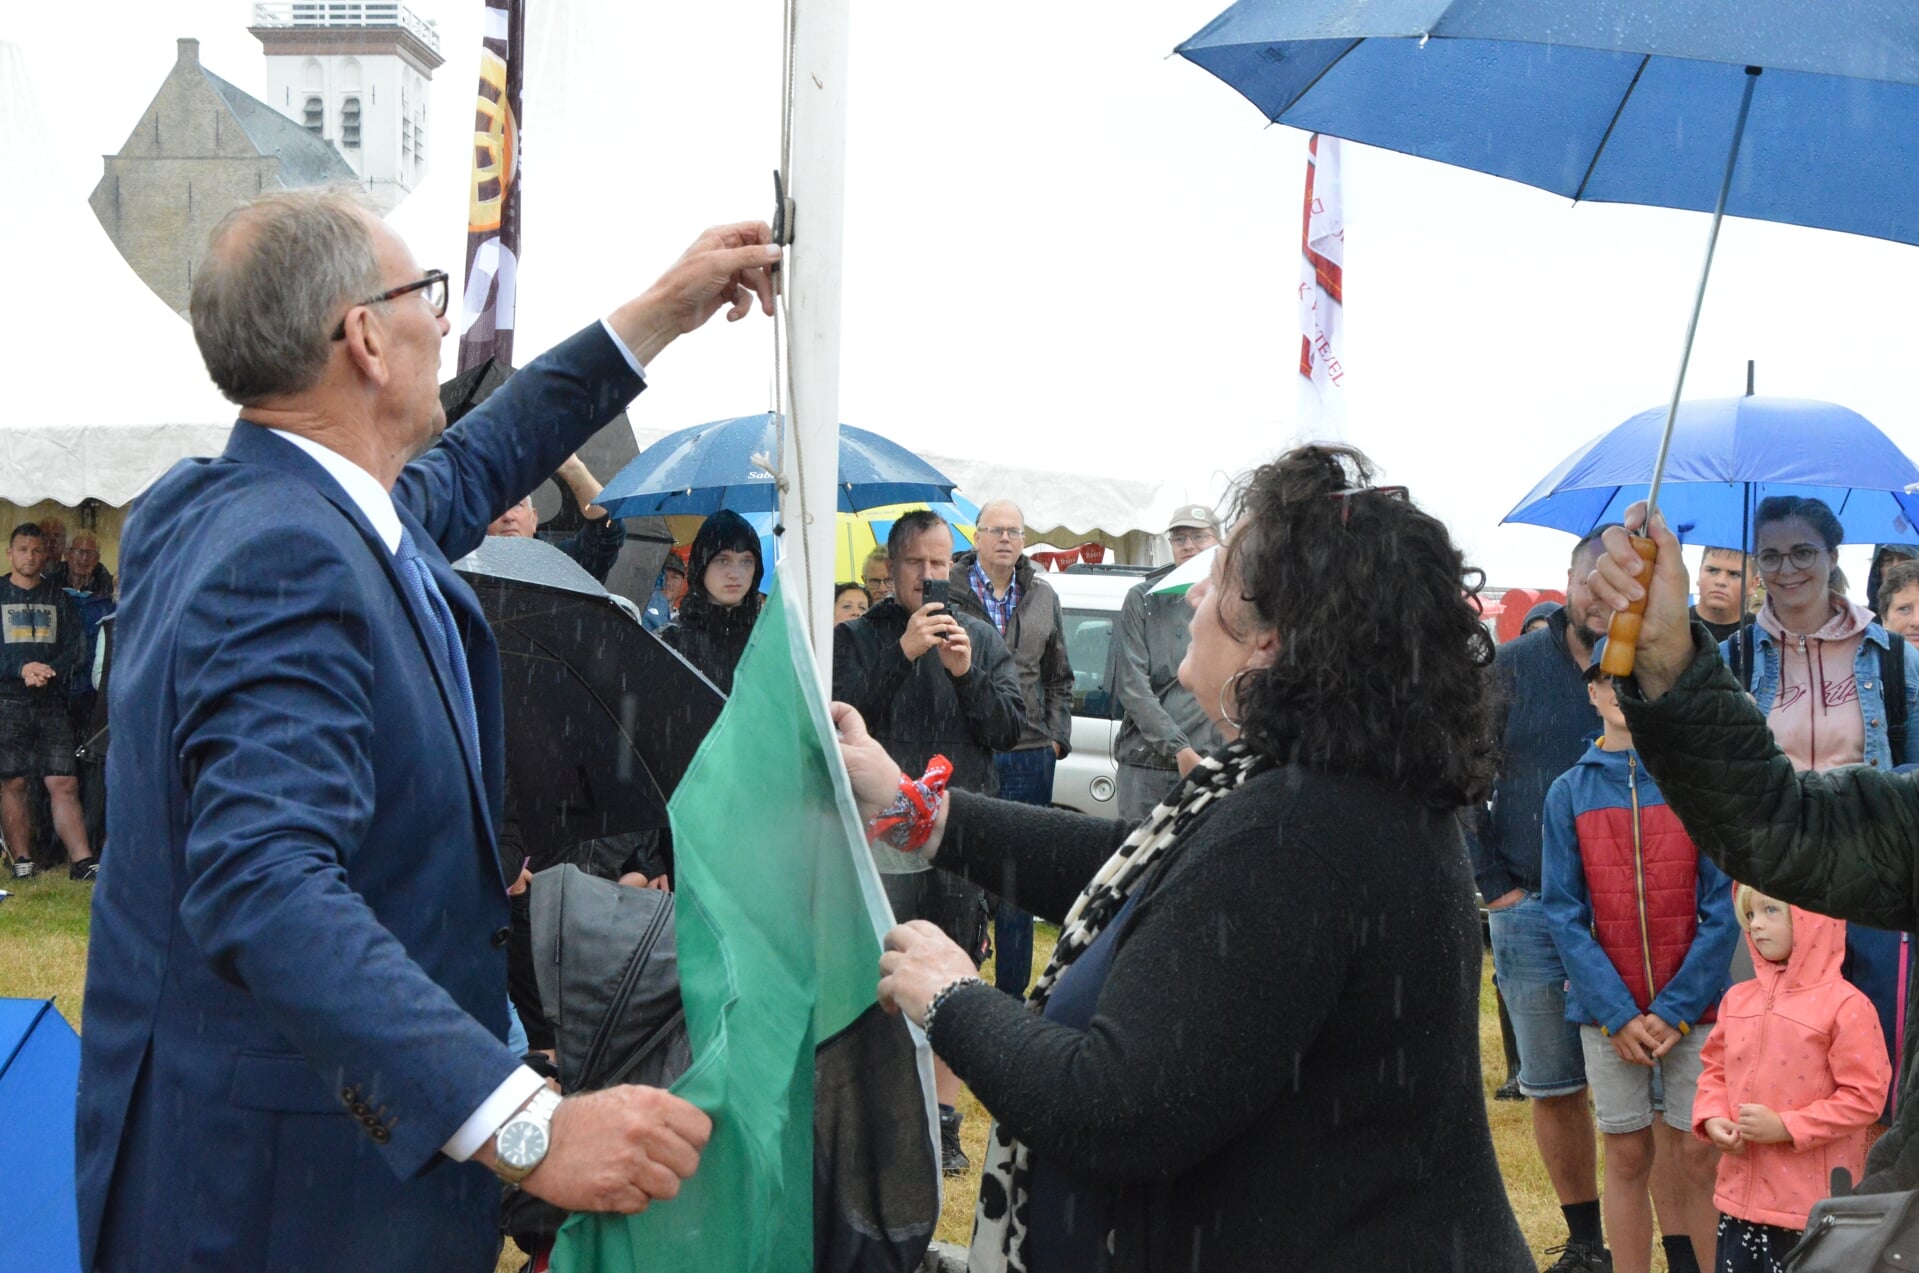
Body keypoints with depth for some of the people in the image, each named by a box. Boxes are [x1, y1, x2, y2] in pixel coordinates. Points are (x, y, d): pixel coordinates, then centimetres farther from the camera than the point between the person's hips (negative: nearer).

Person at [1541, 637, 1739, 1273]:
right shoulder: (1570, 792, 2)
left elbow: (1722, 909, -4)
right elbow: (1563, 912, -1)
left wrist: (1674, 1010, -11)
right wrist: (1617, 1014, -9)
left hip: (1693, 1005, -1)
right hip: (1608, 1012, 1)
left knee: (1693, 1157, 3)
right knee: (1628, 1156, 8)